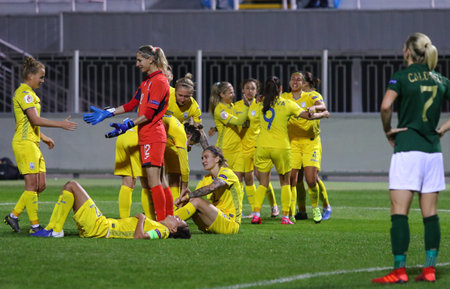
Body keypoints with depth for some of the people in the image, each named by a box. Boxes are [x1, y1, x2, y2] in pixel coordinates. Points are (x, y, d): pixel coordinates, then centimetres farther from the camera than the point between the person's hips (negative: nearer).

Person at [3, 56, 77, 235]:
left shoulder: (29, 93, 20)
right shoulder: (24, 93, -12)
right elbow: (35, 120, -20)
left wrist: (43, 137, 26)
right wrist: (60, 124, -18)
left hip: (33, 143, 10)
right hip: (25, 143, -10)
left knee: (40, 185, 8)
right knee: (32, 184, -9)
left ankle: (14, 216, 14)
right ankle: (35, 226, -6)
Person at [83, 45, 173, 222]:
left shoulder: (159, 81, -11)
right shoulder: (147, 81, 20)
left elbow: (149, 113, -18)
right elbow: (132, 105, 22)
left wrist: (128, 125, -21)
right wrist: (106, 114, 17)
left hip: (153, 136, -10)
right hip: (146, 136, 10)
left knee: (153, 181, -11)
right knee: (158, 182, 9)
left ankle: (162, 222, -12)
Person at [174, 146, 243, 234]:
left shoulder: (227, 173, -9)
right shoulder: (206, 179, 16)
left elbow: (211, 187, -28)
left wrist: (188, 196, -28)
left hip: (230, 223, -7)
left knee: (197, 201, -26)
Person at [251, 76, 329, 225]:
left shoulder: (263, 104, 4)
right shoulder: (287, 104, -4)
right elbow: (308, 116, -6)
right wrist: (323, 114, 11)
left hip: (262, 146, 2)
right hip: (281, 146, -2)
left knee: (263, 183, 9)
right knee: (285, 182, 12)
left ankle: (256, 214, -5)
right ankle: (285, 217, 5)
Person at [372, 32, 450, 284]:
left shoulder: (401, 77, -5)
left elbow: (386, 105, -18)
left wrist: (388, 131, -3)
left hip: (407, 150, -5)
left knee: (399, 213, -5)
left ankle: (399, 270, -10)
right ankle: (430, 269, 6)